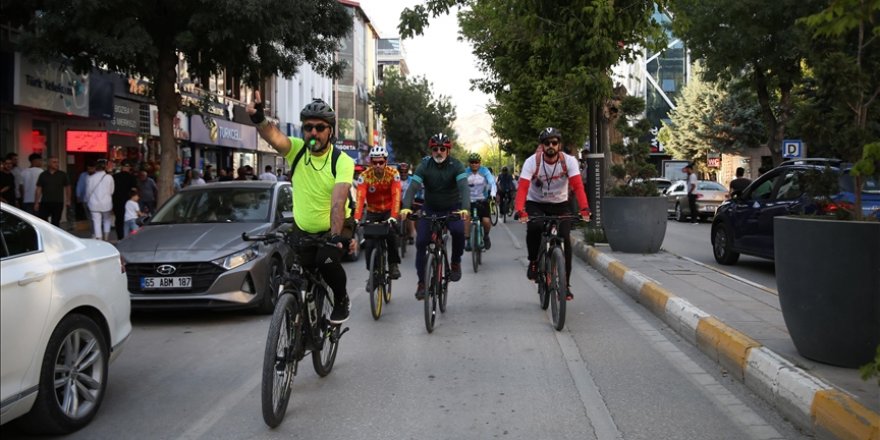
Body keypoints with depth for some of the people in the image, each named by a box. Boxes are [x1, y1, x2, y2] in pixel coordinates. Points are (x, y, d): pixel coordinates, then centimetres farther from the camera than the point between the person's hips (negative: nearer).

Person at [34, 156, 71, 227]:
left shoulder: (63, 175, 4)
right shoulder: (43, 175, 5)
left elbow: (67, 187, 9)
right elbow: (38, 189, 7)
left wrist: (68, 201, 3)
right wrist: (36, 202, 3)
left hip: (58, 203, 0)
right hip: (45, 203, 1)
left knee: (55, 223, 4)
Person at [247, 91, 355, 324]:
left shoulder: (342, 161, -19)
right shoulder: (296, 149, -12)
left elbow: (338, 200, -33)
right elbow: (274, 136, -33)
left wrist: (336, 235, -46)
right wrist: (259, 119, -55)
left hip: (334, 227, -3)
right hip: (302, 228, 3)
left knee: (327, 261, -27)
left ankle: (341, 299, 3)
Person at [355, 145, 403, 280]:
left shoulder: (393, 174, -20)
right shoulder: (364, 176, -20)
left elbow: (396, 197, -29)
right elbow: (360, 198, -30)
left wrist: (393, 217, -42)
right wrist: (357, 219, -43)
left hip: (388, 211, -1)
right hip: (372, 212, 1)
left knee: (391, 234, -26)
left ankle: (393, 264, -6)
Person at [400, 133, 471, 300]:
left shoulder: (456, 166, -15)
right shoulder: (424, 166, -12)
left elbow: (464, 187, -28)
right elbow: (413, 188, -22)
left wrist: (465, 208, -47)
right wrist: (406, 207, -41)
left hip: (452, 209, -2)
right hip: (430, 209, 2)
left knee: (458, 231, -31)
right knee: (421, 242, -11)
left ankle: (456, 262, -4)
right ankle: (422, 282, 3)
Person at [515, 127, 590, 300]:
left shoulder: (569, 161, -16)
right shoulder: (532, 161, -19)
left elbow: (578, 186, -26)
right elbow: (522, 188, -28)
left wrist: (584, 209, -42)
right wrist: (521, 211, -44)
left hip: (560, 205, 1)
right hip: (535, 204, -1)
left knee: (565, 240, -13)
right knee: (534, 228, -32)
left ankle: (565, 284, 2)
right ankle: (533, 261, -6)